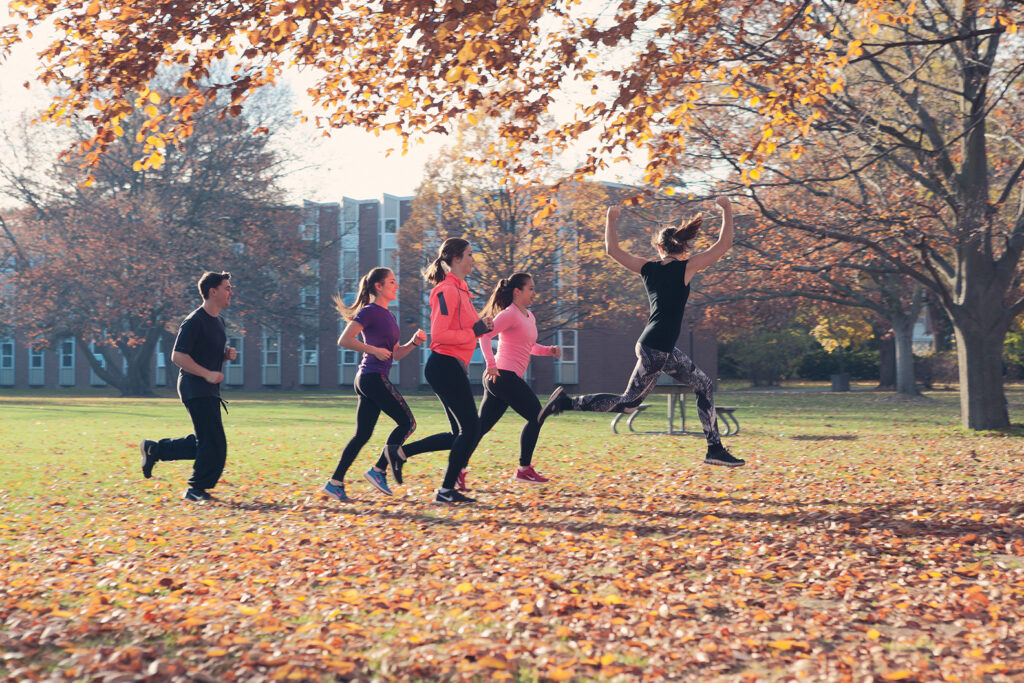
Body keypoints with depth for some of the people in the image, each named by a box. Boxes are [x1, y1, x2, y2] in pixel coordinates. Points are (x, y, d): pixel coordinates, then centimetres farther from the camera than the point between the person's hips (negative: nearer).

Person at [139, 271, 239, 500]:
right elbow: (178, 356, -19)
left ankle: (154, 449, 23)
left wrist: (227, 354, 5)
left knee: (204, 442, 11)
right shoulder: (195, 322, -14)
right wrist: (207, 374, -24)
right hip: (195, 389, -10)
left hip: (209, 391, 10)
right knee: (213, 441, -10)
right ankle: (197, 489, 2)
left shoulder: (218, 321, 16)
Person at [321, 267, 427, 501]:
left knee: (362, 435, 7)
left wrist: (414, 342, 5)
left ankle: (335, 482, 7)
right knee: (407, 422, -6)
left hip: (366, 380, 9)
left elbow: (396, 353, 21)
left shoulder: (389, 316, 19)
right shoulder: (370, 311, -8)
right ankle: (379, 470, -3)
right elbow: (344, 340, -15)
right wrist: (374, 350, -18)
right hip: (373, 376, -9)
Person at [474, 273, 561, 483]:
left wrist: (549, 350, 11)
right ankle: (524, 469, 3)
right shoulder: (510, 314, -10)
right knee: (536, 416, -1)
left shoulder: (529, 316, 19)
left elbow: (530, 346, 29)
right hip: (503, 376, -9)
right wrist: (491, 365, -25)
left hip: (498, 379, 9)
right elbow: (484, 336, -19)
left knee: (482, 426, 6)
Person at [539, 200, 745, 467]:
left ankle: (715, 449, 13)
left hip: (663, 349, 8)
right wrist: (727, 211, 1)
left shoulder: (648, 269, 6)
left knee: (704, 385, 13)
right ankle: (567, 402, -1)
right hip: (655, 349, -8)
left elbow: (612, 249, 16)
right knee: (628, 402, 0)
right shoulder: (686, 268, -9)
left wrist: (611, 219, 27)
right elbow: (724, 244, -9)